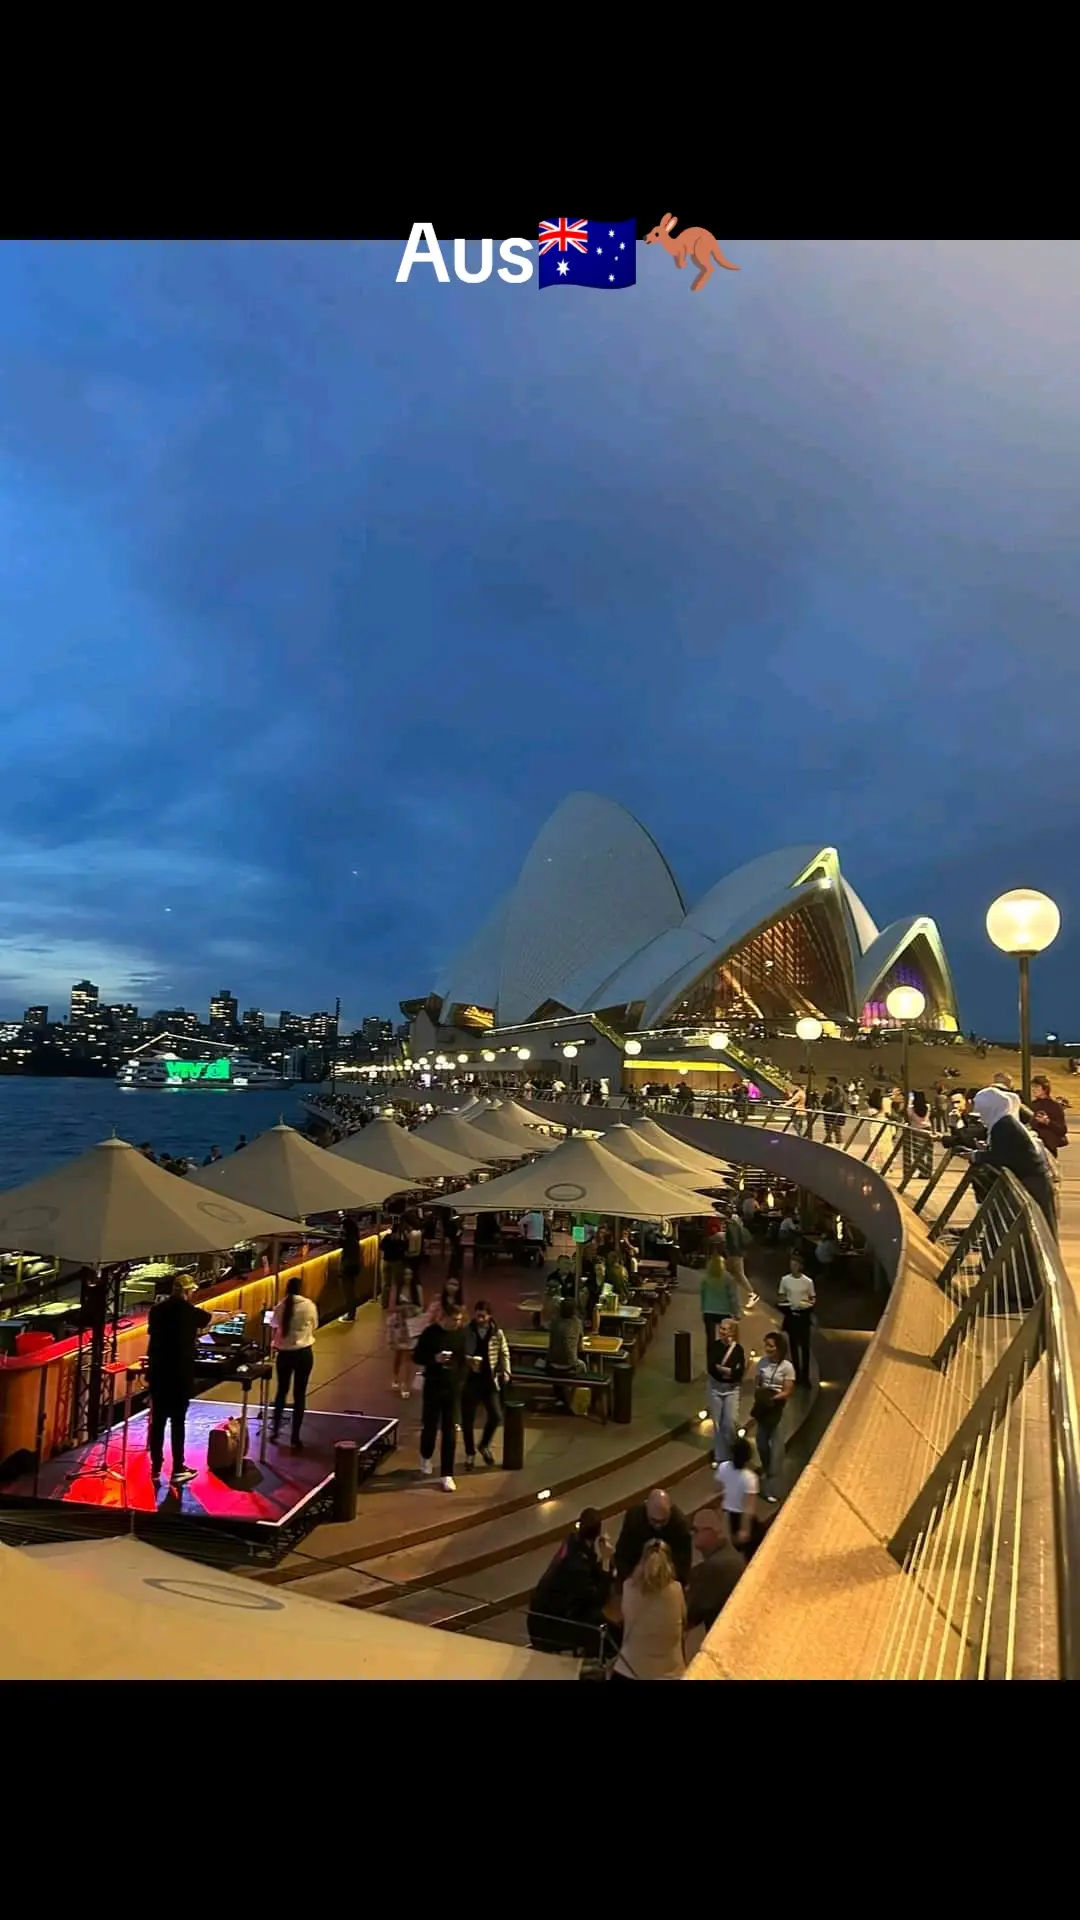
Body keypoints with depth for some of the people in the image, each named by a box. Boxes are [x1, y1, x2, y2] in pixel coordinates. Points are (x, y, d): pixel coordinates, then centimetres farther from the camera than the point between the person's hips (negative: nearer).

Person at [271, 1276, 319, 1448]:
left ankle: (275, 1430, 26)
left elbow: (275, 1330, 7)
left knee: (282, 1391, 19)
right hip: (304, 1352, -2)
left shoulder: (280, 1306, -4)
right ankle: (295, 1436, 7)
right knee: (299, 1394, 5)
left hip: (284, 1352, 2)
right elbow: (314, 1329, 4)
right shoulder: (309, 1305, -8)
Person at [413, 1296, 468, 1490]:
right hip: (433, 1386, -2)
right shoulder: (431, 1333, -12)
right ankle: (425, 1457, 43)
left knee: (450, 1432, 2)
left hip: (453, 1387, 2)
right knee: (430, 1426, 12)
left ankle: (447, 1475, 11)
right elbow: (416, 1357, -6)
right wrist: (434, 1359, -23)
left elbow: (464, 1358, 8)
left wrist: (461, 1379, 0)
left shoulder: (462, 1333, -4)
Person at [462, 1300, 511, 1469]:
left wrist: (505, 1372, -3)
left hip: (490, 1379, 1)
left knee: (496, 1416, -4)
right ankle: (470, 1454, 24)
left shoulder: (497, 1333, 0)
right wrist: (467, 1360, -20)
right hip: (470, 1379, -1)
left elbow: (504, 1354, 7)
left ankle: (484, 1445, 23)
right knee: (468, 1419, 5)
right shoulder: (466, 1332, -5)